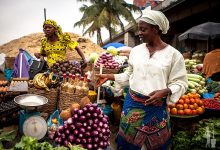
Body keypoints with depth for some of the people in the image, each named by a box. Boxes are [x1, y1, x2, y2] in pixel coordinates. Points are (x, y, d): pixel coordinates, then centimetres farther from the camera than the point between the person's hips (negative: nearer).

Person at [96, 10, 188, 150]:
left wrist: (164, 92, -22)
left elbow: (180, 83, -5)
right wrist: (108, 76, 8)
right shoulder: (136, 50, 4)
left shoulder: (173, 54, -8)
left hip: (156, 107, -2)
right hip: (132, 103, 3)